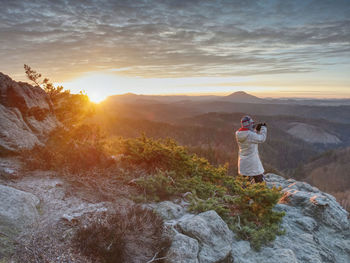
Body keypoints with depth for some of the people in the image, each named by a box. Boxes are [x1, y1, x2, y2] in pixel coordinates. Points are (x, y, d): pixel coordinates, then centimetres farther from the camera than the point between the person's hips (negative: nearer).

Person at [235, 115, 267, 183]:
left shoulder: (239, 134, 1)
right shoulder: (250, 134, -24)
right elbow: (261, 139, -12)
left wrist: (256, 130, 7)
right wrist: (264, 128, 1)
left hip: (243, 162, 8)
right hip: (252, 162, -8)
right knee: (259, 181, 4)